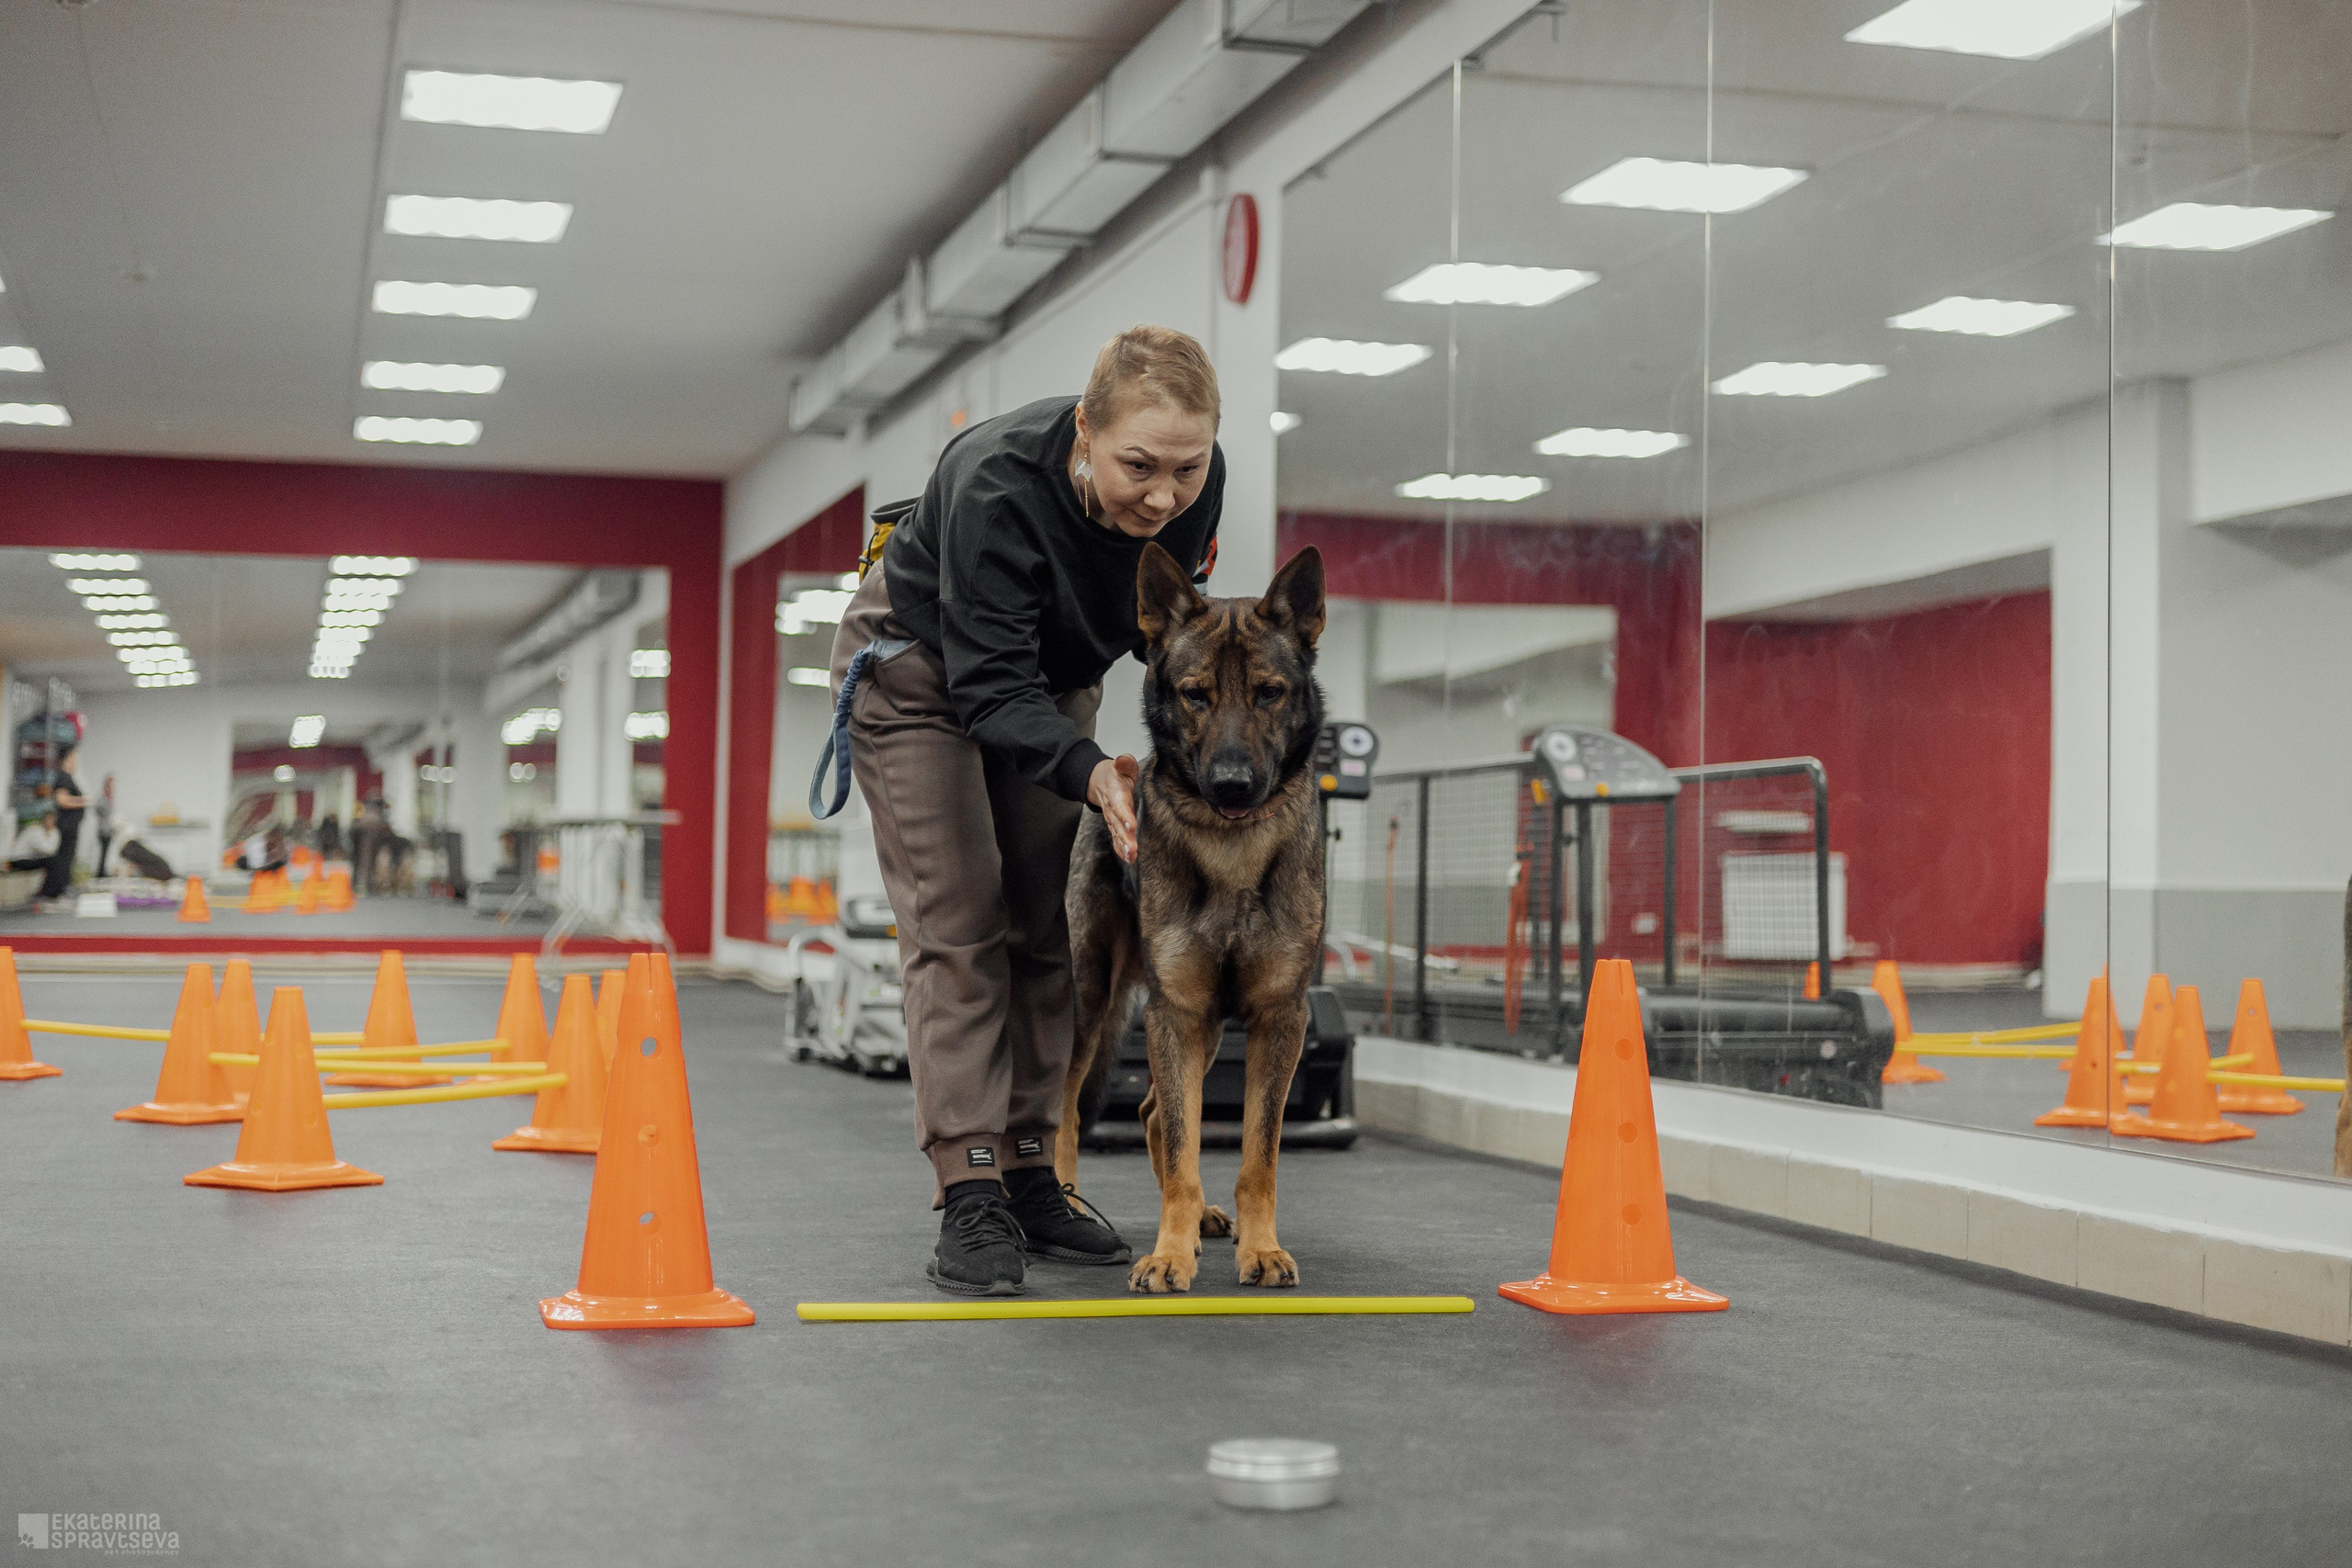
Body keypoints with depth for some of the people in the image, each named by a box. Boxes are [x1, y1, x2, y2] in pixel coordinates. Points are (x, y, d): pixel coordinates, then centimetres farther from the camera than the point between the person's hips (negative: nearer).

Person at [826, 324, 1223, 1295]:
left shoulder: (1196, 483, -24)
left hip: (1050, 677, 5)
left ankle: (1028, 1171, 9)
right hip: (918, 663, -5)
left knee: (1045, 926, 3)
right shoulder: (998, 484, -39)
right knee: (958, 924, -12)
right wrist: (1089, 772, -52)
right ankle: (969, 1195, -15)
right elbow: (991, 686, -36)